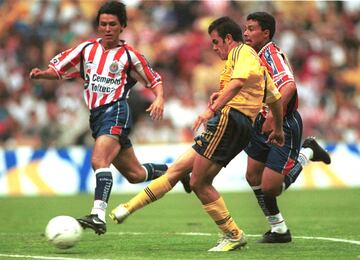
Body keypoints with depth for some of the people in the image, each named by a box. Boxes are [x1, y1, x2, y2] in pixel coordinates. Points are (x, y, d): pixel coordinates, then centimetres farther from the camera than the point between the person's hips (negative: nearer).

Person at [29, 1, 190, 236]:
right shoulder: (87, 49, 12)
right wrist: (42, 73, -9)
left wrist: (159, 99, -10)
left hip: (116, 112, -6)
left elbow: (155, 80, 10)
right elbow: (58, 69, 13)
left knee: (99, 161, -28)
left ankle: (99, 215, -38)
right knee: (135, 174, 13)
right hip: (96, 116, 6)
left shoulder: (129, 55, 2)